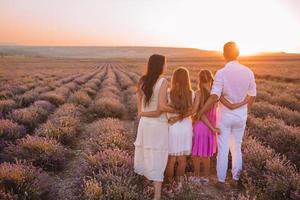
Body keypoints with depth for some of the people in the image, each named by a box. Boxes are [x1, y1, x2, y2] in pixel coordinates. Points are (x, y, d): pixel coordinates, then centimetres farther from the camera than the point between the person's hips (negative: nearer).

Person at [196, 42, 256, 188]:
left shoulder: (221, 73, -19)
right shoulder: (248, 72, -5)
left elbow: (213, 98, -26)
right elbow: (252, 97, 4)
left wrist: (199, 114, -18)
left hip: (225, 115, -4)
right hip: (241, 116, 4)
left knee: (223, 150, 8)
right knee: (236, 148, 18)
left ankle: (221, 181, 19)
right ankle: (235, 179, 30)